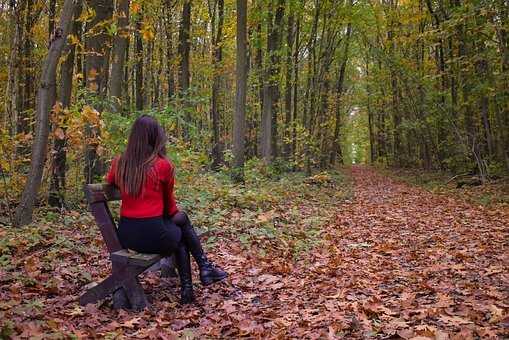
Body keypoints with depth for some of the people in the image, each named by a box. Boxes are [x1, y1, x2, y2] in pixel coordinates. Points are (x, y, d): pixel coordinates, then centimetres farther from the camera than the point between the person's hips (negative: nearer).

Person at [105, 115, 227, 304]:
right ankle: (205, 268, 31)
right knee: (181, 220, 27)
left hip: (125, 236, 5)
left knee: (179, 235, 28)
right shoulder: (163, 165, -8)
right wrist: (174, 215, 28)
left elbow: (110, 181, 26)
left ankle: (187, 290, 27)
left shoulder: (119, 163, 2)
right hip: (153, 235, -5)